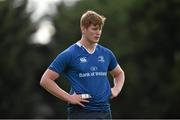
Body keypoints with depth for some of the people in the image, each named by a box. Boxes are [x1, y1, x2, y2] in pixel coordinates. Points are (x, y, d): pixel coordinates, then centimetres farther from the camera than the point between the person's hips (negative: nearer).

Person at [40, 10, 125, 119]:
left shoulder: (106, 54, 11)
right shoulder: (69, 54, -5)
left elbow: (119, 73, 31)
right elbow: (45, 80, -6)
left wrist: (116, 90, 11)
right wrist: (68, 97, -11)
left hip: (105, 111, 6)